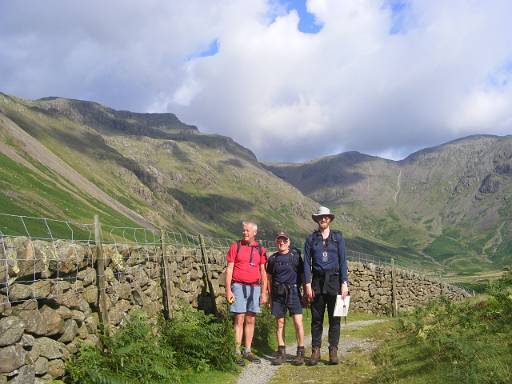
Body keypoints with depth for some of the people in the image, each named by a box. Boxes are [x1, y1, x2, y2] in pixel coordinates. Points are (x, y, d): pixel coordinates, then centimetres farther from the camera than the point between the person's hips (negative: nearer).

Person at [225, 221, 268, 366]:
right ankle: (237, 353, -1)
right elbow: (229, 269, -1)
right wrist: (228, 290, -8)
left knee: (251, 320, 7)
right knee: (239, 320, -6)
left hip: (255, 287, 3)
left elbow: (263, 272, 12)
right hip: (239, 286, -3)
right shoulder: (235, 246, 1)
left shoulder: (260, 249, 9)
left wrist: (264, 292, 7)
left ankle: (247, 351, 16)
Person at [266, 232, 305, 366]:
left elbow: (303, 274, 7)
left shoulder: (296, 255, 3)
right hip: (278, 293, 2)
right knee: (279, 323, 5)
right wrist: (270, 296, 12)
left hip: (293, 291, -2)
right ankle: (281, 353, 13)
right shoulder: (272, 259, 9)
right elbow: (269, 278, 15)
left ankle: (300, 353, 2)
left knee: (298, 322, -8)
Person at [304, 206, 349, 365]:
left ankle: (333, 351, 8)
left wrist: (344, 283, -3)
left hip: (334, 280, 0)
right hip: (317, 280, 0)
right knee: (316, 318, 2)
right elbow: (306, 262, 5)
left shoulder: (337, 237, 6)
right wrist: (308, 284, -3)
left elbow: (343, 260, 4)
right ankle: (315, 351, 8)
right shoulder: (311, 239, 7)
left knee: (334, 318, 2)